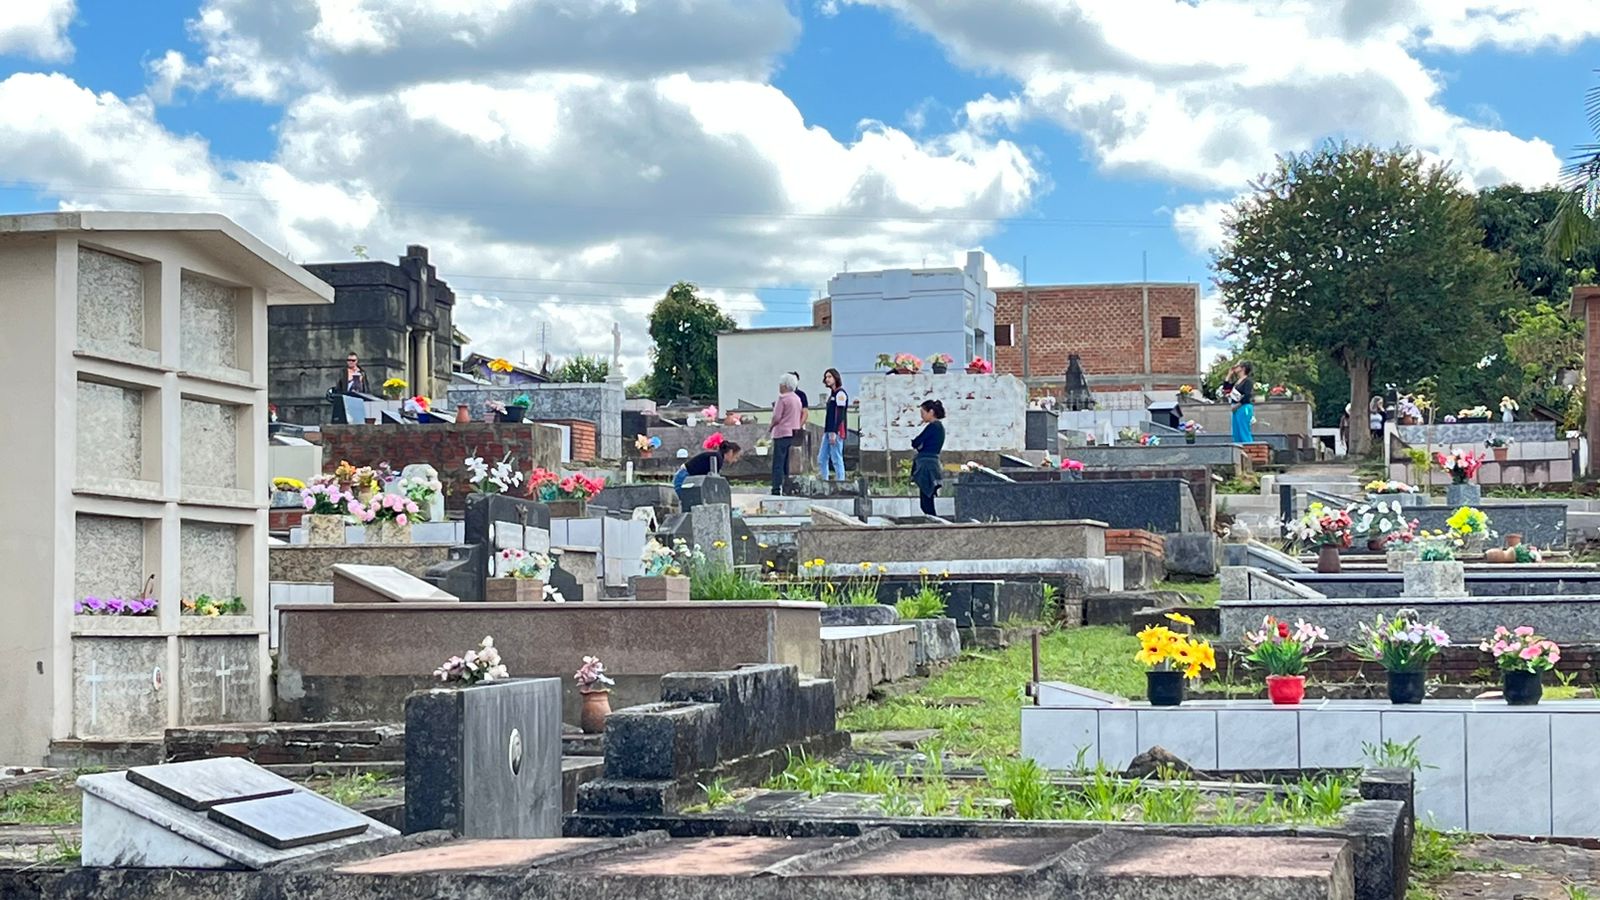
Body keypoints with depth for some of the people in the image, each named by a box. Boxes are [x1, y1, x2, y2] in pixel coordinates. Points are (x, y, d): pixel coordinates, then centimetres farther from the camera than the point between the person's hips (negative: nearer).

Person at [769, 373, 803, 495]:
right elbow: (801, 415, 15)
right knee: (789, 463, 11)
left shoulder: (783, 399, -13)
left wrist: (770, 428, 0)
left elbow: (777, 418, -15)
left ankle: (777, 489, -9)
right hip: (794, 433, 8)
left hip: (782, 433, -8)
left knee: (778, 463, -5)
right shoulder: (797, 398, 11)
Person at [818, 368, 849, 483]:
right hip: (828, 432, 10)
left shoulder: (840, 393, -8)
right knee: (821, 459, 6)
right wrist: (826, 431, 17)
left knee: (836, 459, -9)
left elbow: (840, 414, -16)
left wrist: (834, 432, -21)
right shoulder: (831, 394, 19)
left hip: (836, 432, -10)